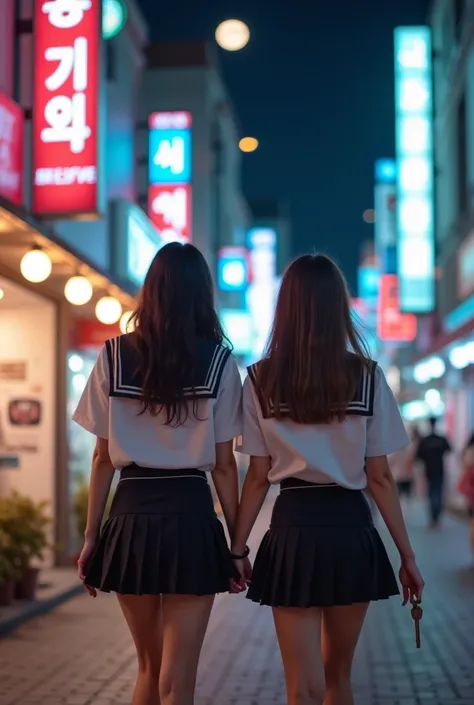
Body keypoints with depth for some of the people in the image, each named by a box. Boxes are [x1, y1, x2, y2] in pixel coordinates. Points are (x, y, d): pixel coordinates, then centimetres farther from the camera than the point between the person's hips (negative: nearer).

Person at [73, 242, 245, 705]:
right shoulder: (218, 362, -3)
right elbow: (223, 464, -2)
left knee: (149, 667, 21)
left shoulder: (114, 356, 1)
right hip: (190, 516, -2)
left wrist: (91, 536, 9)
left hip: (130, 518, 2)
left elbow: (103, 458, 2)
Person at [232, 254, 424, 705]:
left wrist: (237, 548, 6)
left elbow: (258, 477, -2)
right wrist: (407, 555, 5)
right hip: (351, 531, 1)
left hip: (294, 532, -1)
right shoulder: (366, 377, -3)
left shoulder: (261, 380, -2)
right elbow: (380, 478, -2)